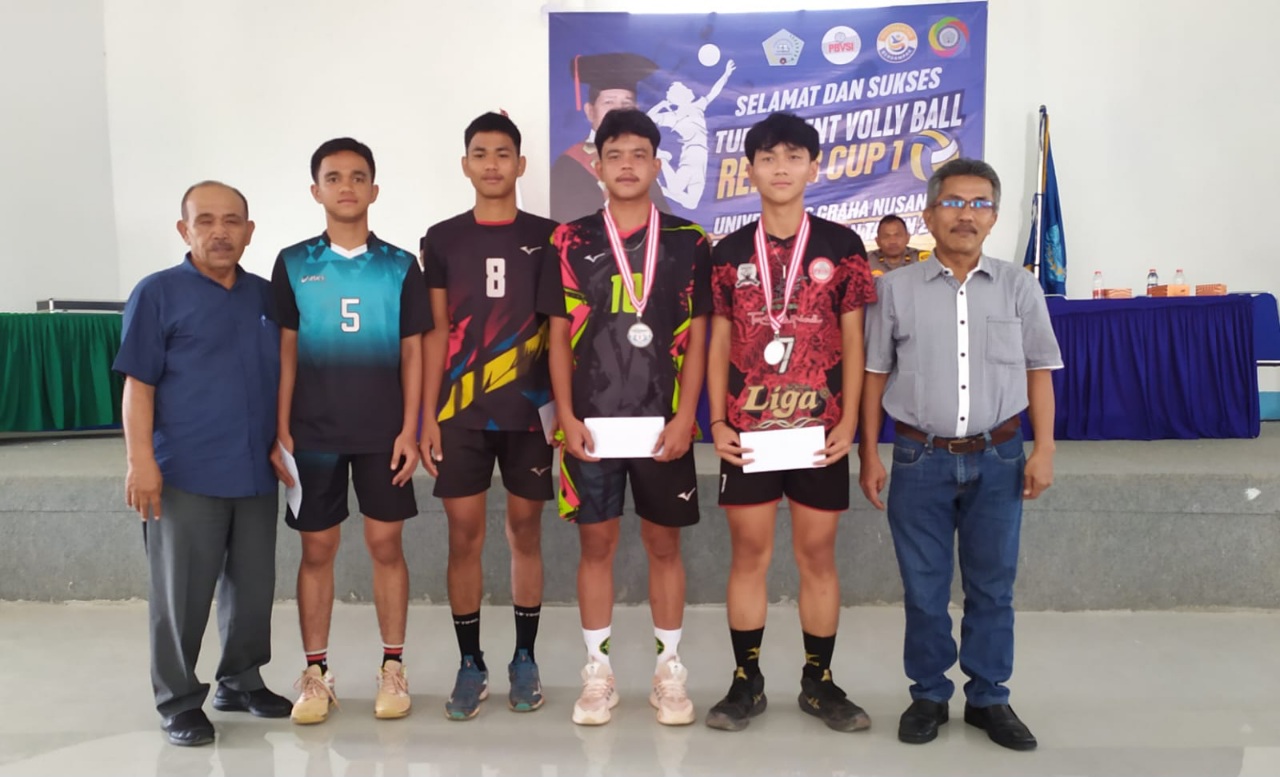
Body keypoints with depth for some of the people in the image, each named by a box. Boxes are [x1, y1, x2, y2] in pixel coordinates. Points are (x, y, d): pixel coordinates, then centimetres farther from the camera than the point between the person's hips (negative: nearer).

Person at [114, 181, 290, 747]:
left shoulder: (267, 296, 9)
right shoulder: (158, 293, -3)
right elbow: (138, 385, -6)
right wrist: (141, 461, -13)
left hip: (256, 472, 5)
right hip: (187, 474, -4)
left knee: (254, 587, 13)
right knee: (182, 595, 4)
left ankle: (241, 682, 30)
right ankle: (179, 701, 20)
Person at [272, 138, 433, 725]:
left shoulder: (400, 266, 2)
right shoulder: (293, 264, 3)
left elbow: (412, 352, 3)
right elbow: (285, 352, 4)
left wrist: (409, 430, -4)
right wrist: (281, 430, -2)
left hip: (383, 432, 0)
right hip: (313, 433, 1)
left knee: (385, 545, 5)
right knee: (317, 549, 7)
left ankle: (393, 667, 19)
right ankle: (316, 673, 20)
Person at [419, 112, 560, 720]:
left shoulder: (546, 237, 4)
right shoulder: (442, 239, 6)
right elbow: (435, 332, 5)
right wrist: (427, 415, -1)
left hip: (530, 409, 0)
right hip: (461, 412, 1)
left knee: (525, 531, 7)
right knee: (464, 534, 2)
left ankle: (524, 658, 20)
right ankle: (470, 664, 15)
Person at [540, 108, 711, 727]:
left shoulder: (688, 242, 3)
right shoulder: (572, 242, 4)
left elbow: (697, 338, 2)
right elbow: (559, 337, 4)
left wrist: (684, 416, -7)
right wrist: (567, 417, -5)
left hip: (663, 423, 0)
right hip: (591, 422, 0)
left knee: (664, 543, 8)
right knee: (596, 543, 7)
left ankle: (670, 669, 21)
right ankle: (598, 670, 20)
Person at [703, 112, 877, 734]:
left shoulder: (841, 246, 2)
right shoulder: (728, 253, 5)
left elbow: (852, 342, 3)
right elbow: (719, 344, 7)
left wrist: (849, 421, -5)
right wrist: (717, 420, -2)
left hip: (820, 428, 0)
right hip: (747, 428, 1)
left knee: (818, 554, 7)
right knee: (748, 553, 6)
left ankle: (819, 682, 22)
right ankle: (746, 681, 19)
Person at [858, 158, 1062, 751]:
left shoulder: (1018, 286, 4)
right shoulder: (896, 288, 1)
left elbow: (1038, 371, 8)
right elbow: (874, 374, 4)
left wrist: (1043, 448, 1)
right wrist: (869, 455, 1)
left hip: (996, 458, 1)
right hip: (920, 458, -1)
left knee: (992, 586, 11)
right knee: (923, 589, 9)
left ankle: (988, 697, 26)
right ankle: (928, 695, 25)